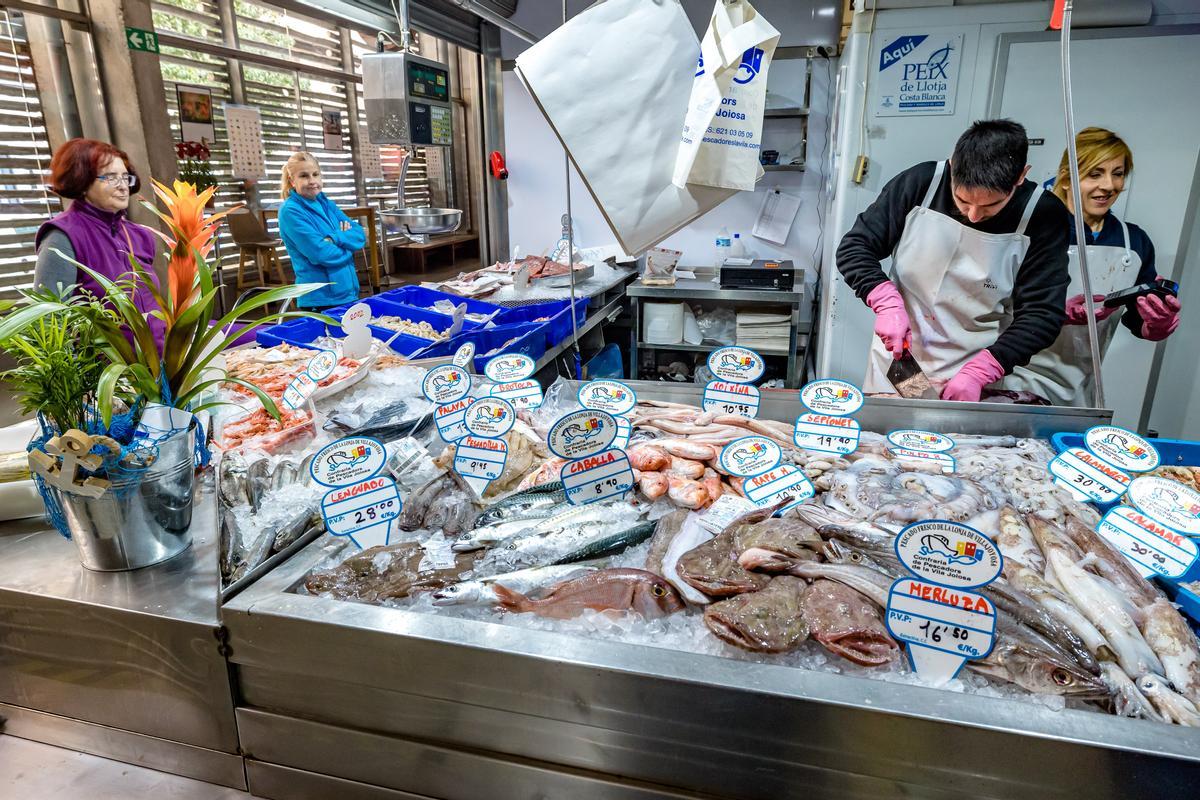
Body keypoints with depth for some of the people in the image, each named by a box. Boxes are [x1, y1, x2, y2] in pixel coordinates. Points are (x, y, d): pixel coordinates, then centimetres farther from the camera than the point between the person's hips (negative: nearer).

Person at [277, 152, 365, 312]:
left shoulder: (327, 204, 10)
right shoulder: (290, 211, -11)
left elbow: (360, 236, 2)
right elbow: (320, 253, -20)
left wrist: (335, 238, -16)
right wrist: (347, 242, -3)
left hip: (350, 293, 7)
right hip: (320, 299, -7)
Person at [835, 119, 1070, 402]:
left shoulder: (1043, 216, -12)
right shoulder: (920, 183, -12)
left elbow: (1043, 313, -12)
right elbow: (854, 248, -7)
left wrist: (979, 371, -24)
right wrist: (886, 302, -22)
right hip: (896, 361, 1)